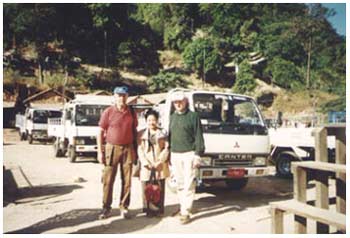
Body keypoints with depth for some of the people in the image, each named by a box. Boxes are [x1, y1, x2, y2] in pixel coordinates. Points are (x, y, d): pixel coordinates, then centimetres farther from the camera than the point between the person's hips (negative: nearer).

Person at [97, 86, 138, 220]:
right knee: (108, 180, 2)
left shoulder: (131, 113, 6)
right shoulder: (108, 112, -3)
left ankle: (124, 207, 16)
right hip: (112, 148, -2)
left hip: (128, 148, 3)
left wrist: (135, 150, 9)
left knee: (127, 180, 5)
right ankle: (106, 208, 13)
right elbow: (101, 132, -1)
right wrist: (100, 151, -6)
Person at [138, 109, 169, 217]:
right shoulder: (142, 134, 9)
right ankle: (147, 209, 9)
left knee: (160, 189, 3)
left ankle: (159, 210, 11)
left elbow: (166, 148, 2)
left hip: (160, 166, 0)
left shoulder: (163, 133, 8)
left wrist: (159, 161, -9)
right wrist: (146, 163, -10)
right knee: (146, 189, -1)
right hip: (146, 166, 0)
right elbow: (140, 150, 2)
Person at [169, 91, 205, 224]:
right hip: (175, 154, 5)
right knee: (180, 183, 11)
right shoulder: (172, 117, 14)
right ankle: (183, 206, 22)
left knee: (188, 184, -6)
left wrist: (197, 154, -12)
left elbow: (198, 137, -6)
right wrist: (169, 154, 15)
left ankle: (185, 212, -4)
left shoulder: (193, 116, -3)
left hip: (189, 154, -5)